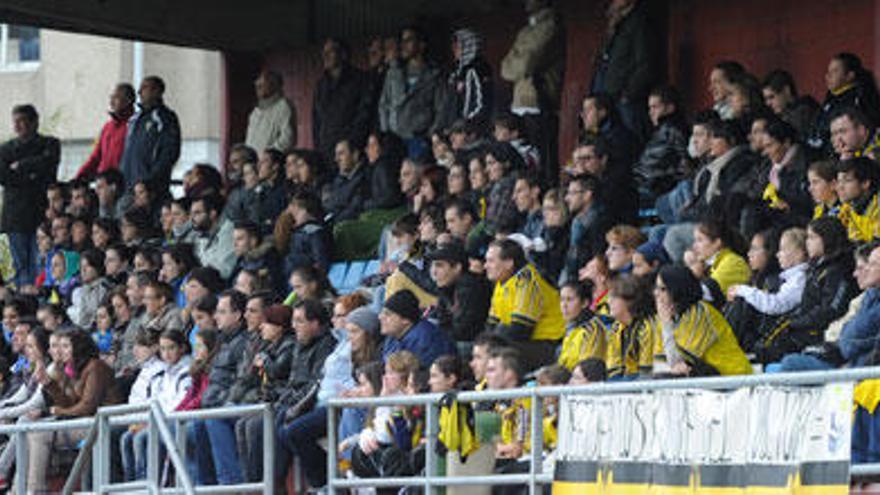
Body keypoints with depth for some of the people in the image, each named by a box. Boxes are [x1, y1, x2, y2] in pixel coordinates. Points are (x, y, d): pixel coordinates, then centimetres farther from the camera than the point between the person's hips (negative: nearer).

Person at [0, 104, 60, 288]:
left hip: (41, 211, -3)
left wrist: (19, 166, -2)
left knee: (39, 264, -9)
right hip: (15, 215, 3)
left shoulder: (50, 144, 8)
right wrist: (30, 177, -7)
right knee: (20, 264, 1)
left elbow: (46, 163, -12)